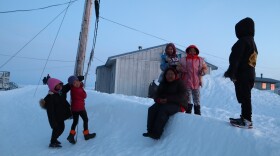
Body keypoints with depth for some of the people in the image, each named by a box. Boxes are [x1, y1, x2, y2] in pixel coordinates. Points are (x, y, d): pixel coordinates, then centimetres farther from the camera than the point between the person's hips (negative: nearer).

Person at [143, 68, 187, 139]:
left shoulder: (179, 83, 2)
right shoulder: (162, 84, 19)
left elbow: (180, 97, -11)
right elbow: (156, 95, 14)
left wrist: (168, 99, -21)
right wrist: (159, 100, -11)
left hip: (176, 104, -6)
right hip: (162, 103, 6)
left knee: (163, 110, -34)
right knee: (152, 109, -22)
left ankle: (157, 133, -37)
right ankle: (150, 130, -27)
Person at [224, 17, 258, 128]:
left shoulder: (242, 41, -12)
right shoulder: (252, 42, 20)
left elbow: (235, 59, -18)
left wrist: (231, 73, -17)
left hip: (242, 75, -10)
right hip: (250, 74, 10)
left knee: (243, 97, -6)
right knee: (245, 97, 14)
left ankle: (247, 120, -3)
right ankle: (245, 117, 23)